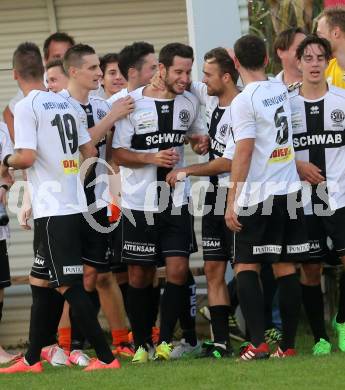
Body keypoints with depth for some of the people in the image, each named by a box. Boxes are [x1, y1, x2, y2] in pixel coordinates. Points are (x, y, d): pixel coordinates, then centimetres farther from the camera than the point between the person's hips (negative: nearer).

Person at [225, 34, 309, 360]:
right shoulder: (280, 90, 9)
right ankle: (288, 344, 6)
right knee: (286, 268, 7)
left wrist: (231, 201, -11)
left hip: (257, 197, -6)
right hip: (290, 191, 6)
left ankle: (257, 343, -12)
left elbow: (244, 153, -14)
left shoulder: (244, 101, -12)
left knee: (245, 266, 0)